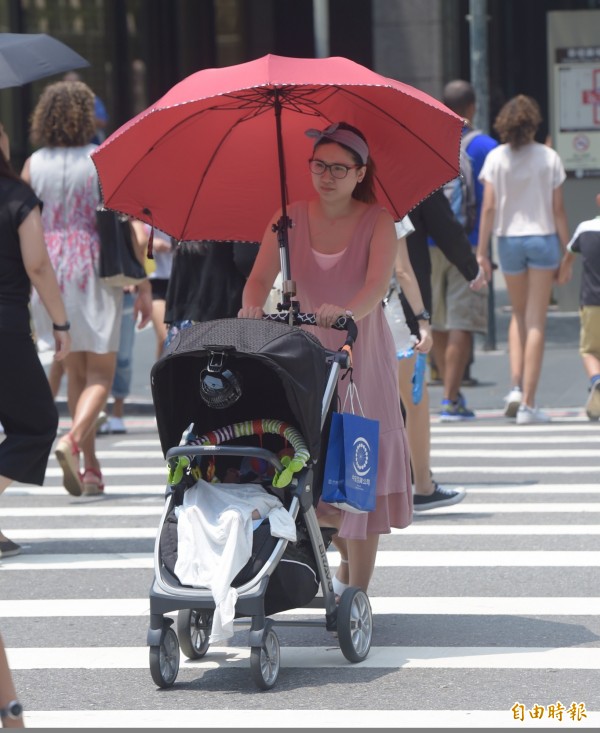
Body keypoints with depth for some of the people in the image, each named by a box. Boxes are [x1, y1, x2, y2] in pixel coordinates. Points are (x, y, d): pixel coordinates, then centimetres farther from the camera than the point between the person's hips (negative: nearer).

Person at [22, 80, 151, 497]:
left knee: (75, 373, 13)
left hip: (51, 273, 3)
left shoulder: (34, 165, 2)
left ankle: (91, 467, 14)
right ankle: (73, 440, -23)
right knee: (100, 373, 2)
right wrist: (143, 286, -5)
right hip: (95, 271, -3)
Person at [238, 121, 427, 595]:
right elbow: (261, 276, -9)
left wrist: (348, 312, -42)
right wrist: (252, 306, -32)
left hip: (362, 355, -2)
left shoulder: (377, 221, -5)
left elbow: (378, 283, -21)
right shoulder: (290, 218, 1)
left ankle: (356, 591, -2)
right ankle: (346, 555, 30)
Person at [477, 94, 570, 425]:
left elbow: (489, 207, -6)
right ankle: (528, 403, -2)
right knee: (536, 321, 1)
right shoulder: (549, 157, -4)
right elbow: (558, 209, -3)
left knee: (519, 314, 20)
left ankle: (516, 386, 4)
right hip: (543, 239, -1)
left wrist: (481, 252, -3)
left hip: (509, 239, 1)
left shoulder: (496, 158, -3)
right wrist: (567, 251, 4)